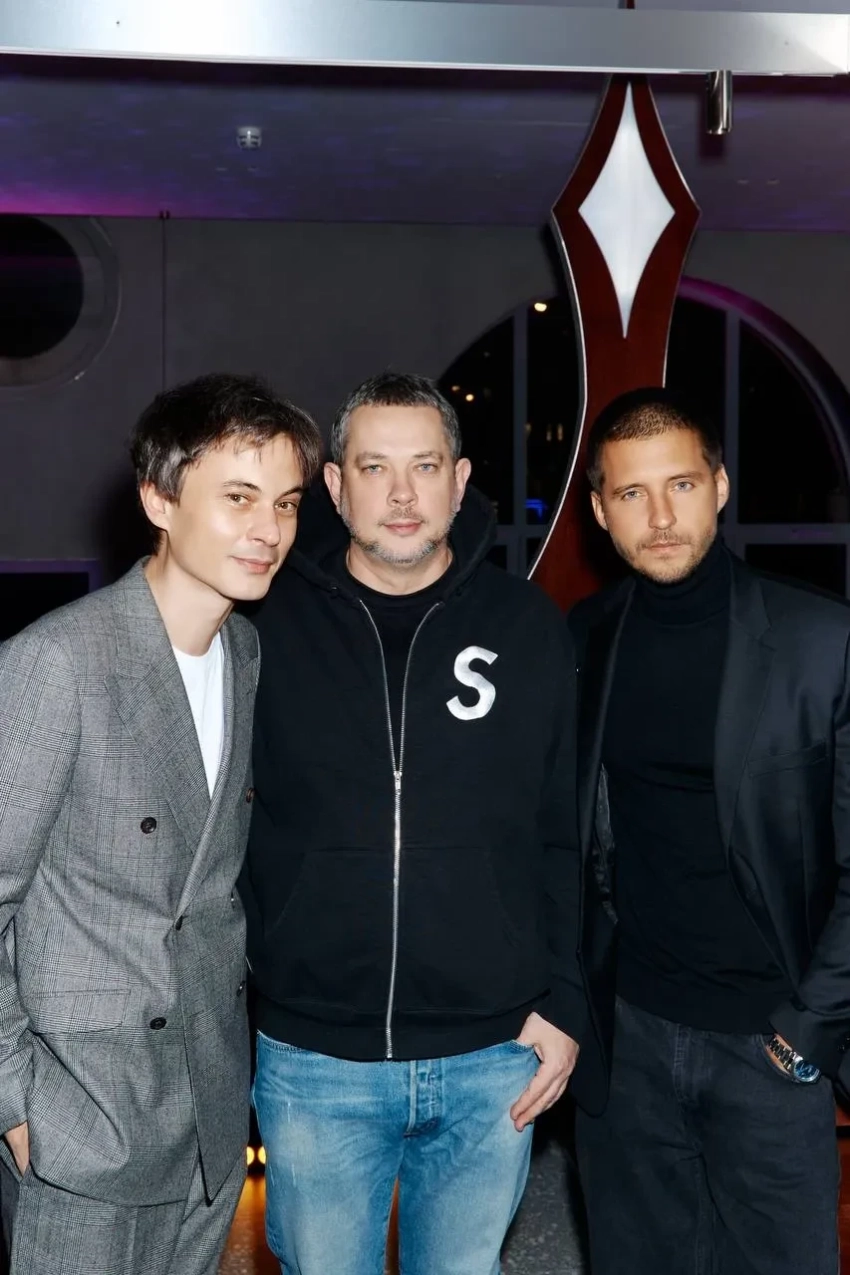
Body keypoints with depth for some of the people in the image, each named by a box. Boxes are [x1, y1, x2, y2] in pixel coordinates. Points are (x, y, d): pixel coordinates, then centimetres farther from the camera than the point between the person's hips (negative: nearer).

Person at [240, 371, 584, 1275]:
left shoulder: (527, 627, -1)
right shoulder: (271, 622, -5)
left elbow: (564, 836, 3)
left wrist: (563, 1000, 0)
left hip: (495, 1062, 1)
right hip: (314, 1065, 0)